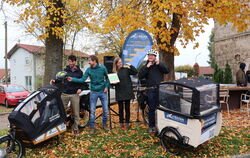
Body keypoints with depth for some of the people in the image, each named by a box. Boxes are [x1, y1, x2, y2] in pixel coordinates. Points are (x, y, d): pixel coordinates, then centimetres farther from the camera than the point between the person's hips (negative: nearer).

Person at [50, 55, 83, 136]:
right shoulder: (65, 70, 9)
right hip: (65, 94, 1)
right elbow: (61, 79, 16)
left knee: (75, 113, 5)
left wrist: (80, 88, -6)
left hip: (75, 94, -1)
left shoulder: (79, 71, 8)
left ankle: (75, 129, 17)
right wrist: (55, 81, -3)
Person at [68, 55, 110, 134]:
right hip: (94, 92, 0)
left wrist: (106, 87, -3)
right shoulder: (88, 70, -3)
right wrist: (72, 79, -20)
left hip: (103, 92, 0)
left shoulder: (102, 68, -5)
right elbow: (82, 79, -9)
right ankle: (92, 127, 17)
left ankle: (104, 124, 26)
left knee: (105, 110, 6)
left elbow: (107, 78, 5)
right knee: (92, 110, 3)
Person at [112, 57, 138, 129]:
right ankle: (121, 123, 21)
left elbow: (135, 72, -8)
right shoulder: (114, 72, 4)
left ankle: (127, 123, 18)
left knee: (127, 108, 6)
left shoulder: (126, 69, -1)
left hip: (127, 91, -1)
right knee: (121, 108, 9)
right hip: (119, 92, 1)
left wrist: (130, 66, -17)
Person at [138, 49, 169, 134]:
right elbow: (140, 76, -6)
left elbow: (167, 71, -3)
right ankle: (151, 126, 13)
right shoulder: (145, 66, 8)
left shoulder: (160, 64, 11)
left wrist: (159, 64, -11)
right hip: (151, 90, -1)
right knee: (152, 109, 3)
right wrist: (147, 67, -12)